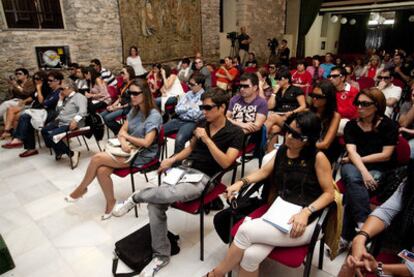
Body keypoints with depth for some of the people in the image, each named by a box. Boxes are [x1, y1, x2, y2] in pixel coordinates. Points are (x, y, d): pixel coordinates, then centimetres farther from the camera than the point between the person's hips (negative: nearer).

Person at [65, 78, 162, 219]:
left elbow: (146, 143, -24)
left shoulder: (154, 115, -16)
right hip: (129, 149, 7)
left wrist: (126, 136, -9)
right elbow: (122, 131, 6)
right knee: (101, 171, -21)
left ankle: (81, 188, 8)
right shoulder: (134, 110, 9)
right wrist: (123, 142, -17)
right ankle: (110, 202, 1)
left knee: (97, 158, -17)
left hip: (142, 155, -6)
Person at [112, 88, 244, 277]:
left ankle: (135, 198, -3)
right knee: (155, 205, -15)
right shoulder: (202, 124, 11)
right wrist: (172, 160, 6)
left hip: (204, 178, -6)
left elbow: (225, 162, -16)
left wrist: (207, 139, -19)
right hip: (185, 168, 6)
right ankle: (161, 256, 2)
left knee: (168, 195, -35)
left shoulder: (235, 133, -5)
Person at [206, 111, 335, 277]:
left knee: (245, 230, -22)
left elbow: (329, 193, -5)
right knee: (250, 255, -24)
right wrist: (242, 182, -2)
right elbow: (264, 171, 15)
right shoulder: (282, 151, 10)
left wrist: (306, 212, -19)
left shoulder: (318, 158, -8)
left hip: (304, 223, -4)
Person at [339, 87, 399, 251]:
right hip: (353, 166, 2)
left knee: (353, 191, -31)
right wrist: (363, 171, -23)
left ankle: (345, 237, -26)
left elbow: (386, 155, -3)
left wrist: (360, 159, -3)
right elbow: (351, 151, -5)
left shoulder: (388, 125, 3)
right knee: (353, 178, -36)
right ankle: (364, 223, -36)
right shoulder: (351, 125, 9)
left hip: (378, 170, -2)